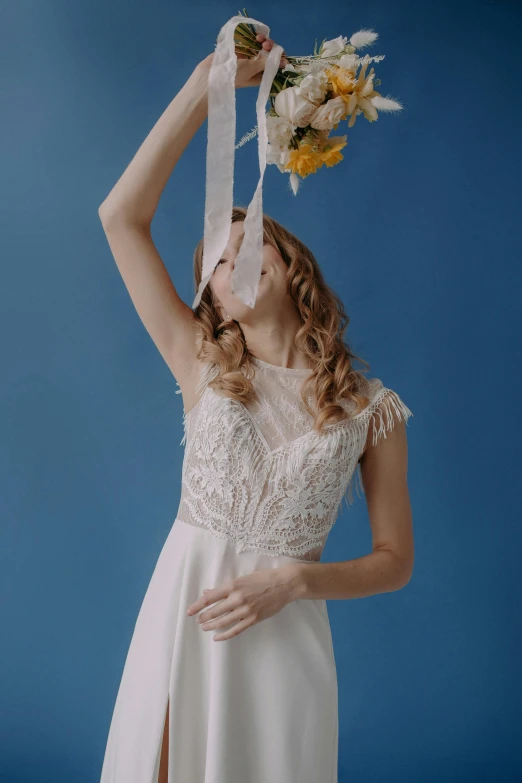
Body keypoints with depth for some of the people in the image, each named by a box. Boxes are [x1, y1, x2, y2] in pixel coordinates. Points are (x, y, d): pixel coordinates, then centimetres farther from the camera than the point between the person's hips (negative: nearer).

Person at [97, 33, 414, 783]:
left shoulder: (372, 410, -3)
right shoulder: (203, 367, -1)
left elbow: (395, 561, 2)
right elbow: (121, 217, -7)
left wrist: (292, 581, -15)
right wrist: (208, 81, -8)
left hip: (282, 636, -1)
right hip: (178, 617, 2)